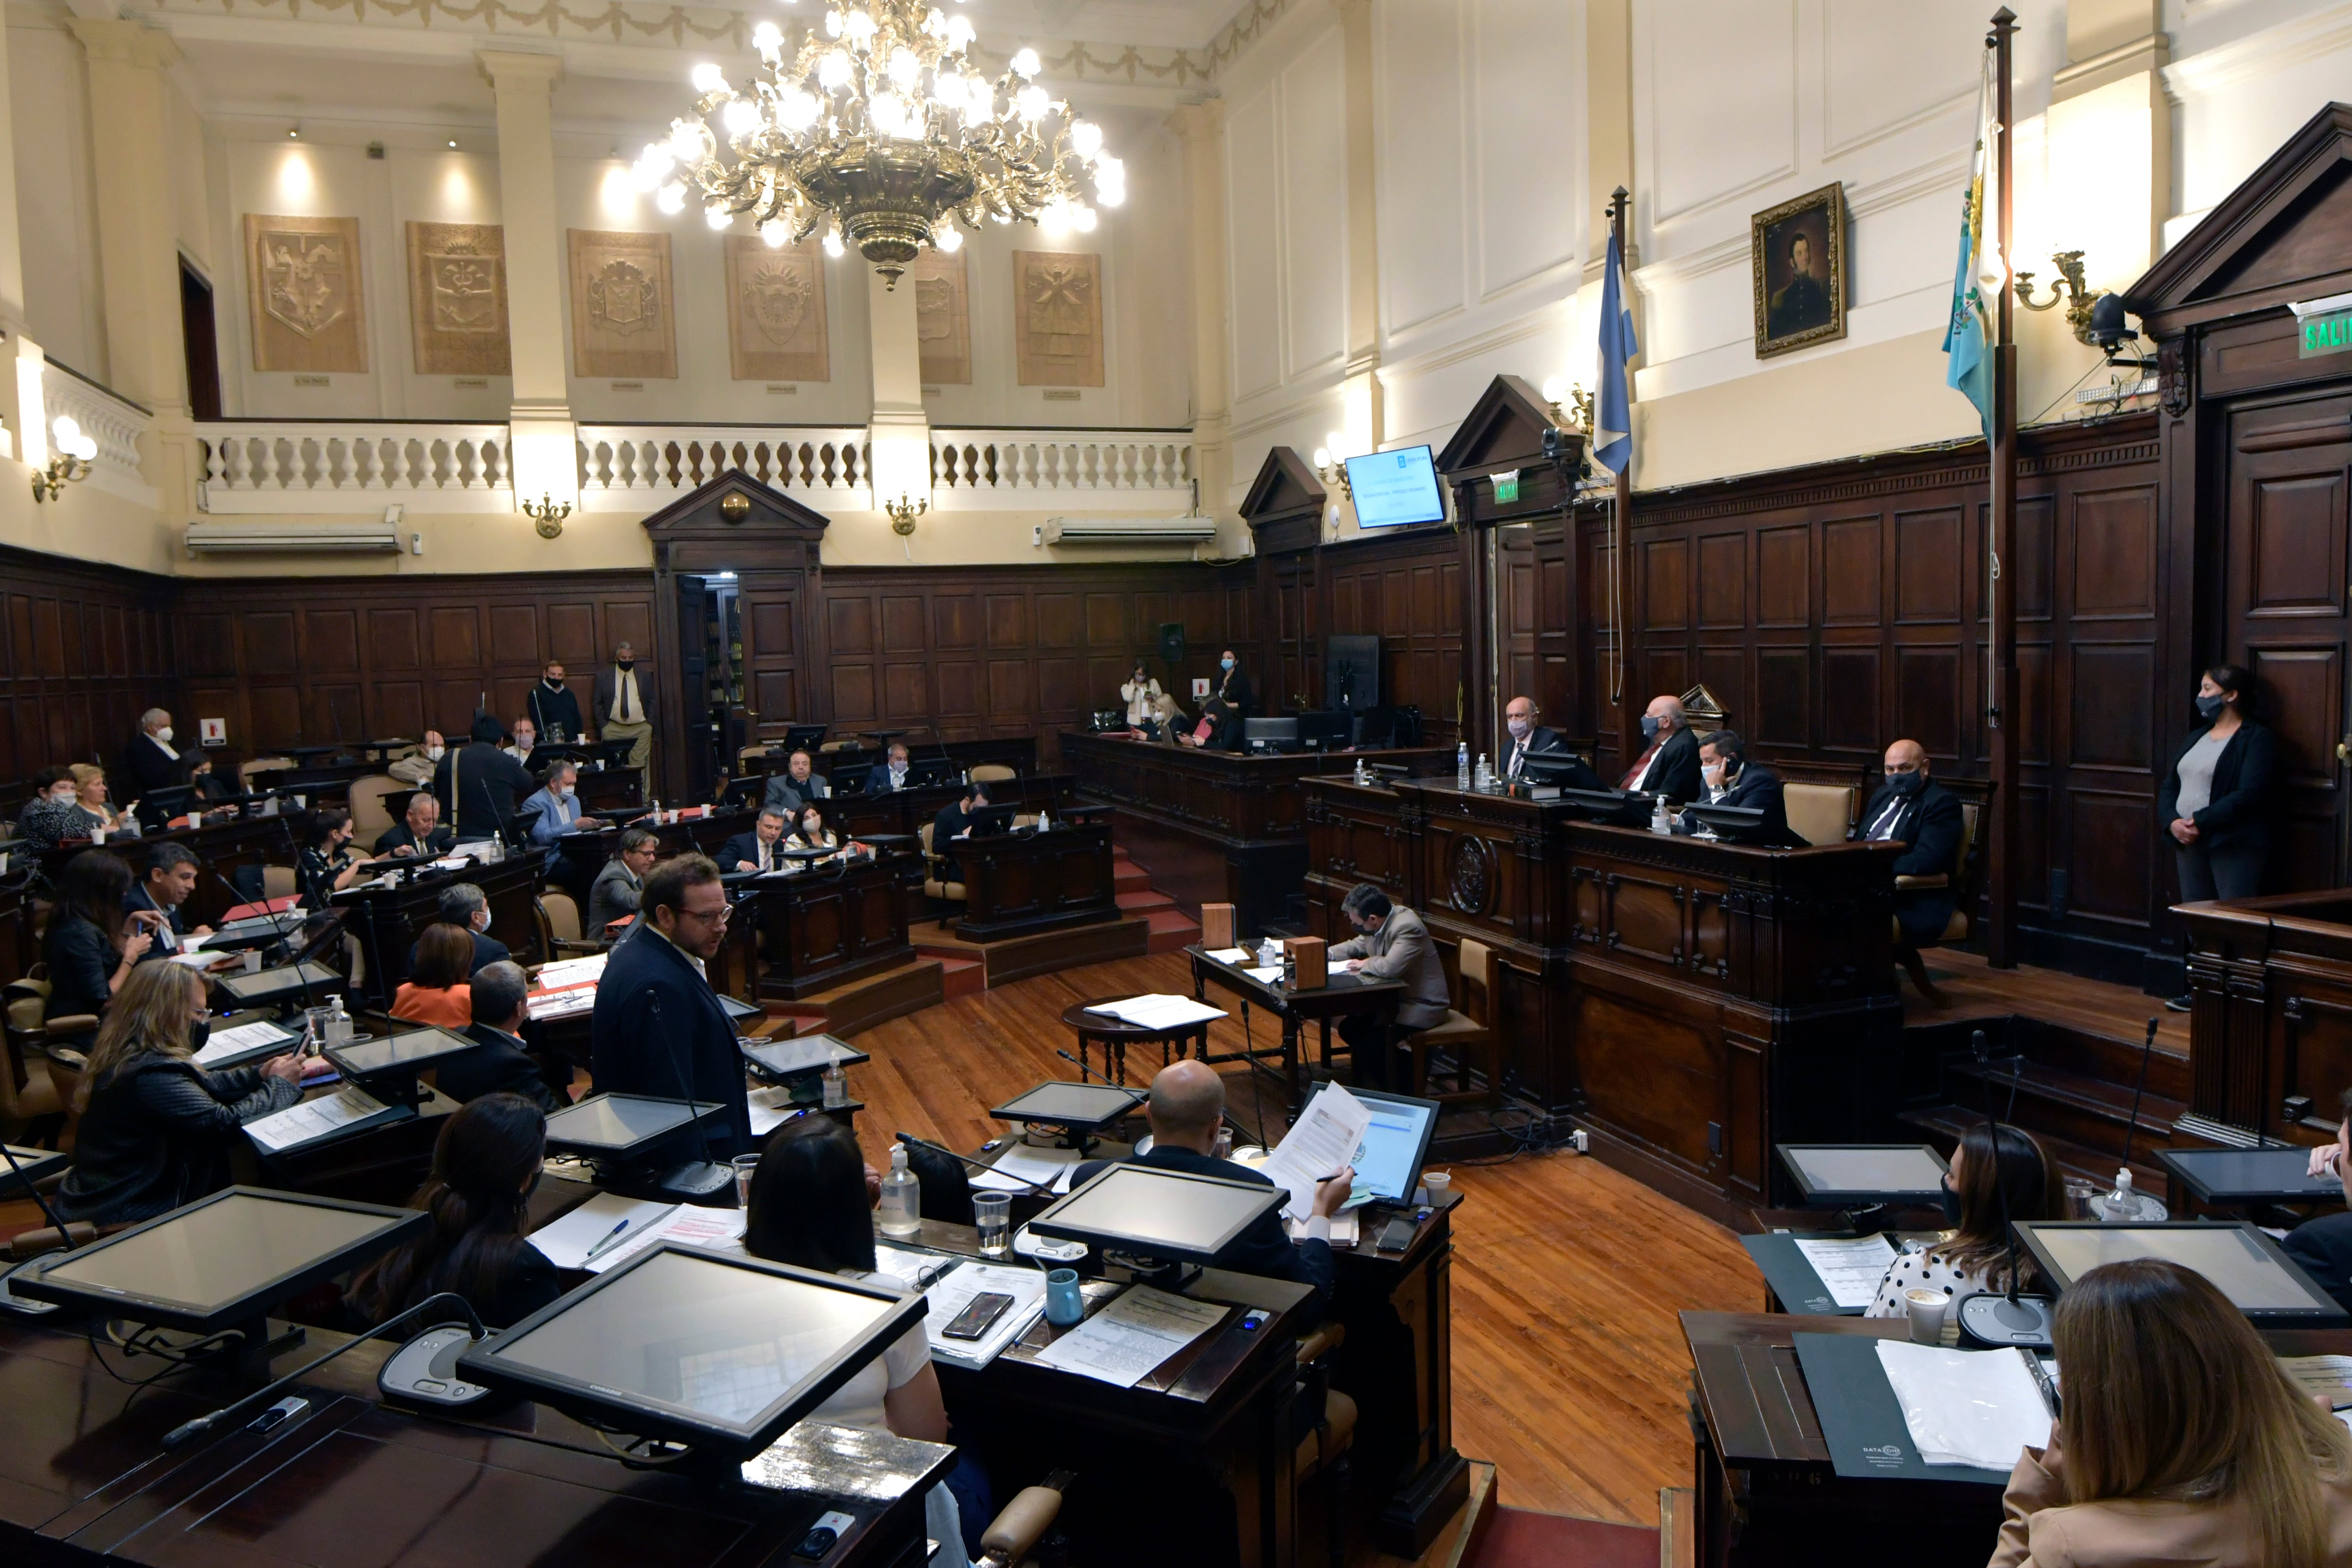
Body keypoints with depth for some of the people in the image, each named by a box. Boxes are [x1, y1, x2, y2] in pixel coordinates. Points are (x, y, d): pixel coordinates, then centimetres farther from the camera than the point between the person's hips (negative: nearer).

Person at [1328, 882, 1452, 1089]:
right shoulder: (1378, 923, 0)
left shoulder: (1408, 928, -27)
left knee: (1371, 1042, -20)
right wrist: (1328, 954, 4)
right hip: (1395, 998, 9)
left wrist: (1364, 964, -20)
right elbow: (1358, 945, 20)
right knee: (1348, 1028, 4)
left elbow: (1390, 967, -40)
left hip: (1421, 1006, -9)